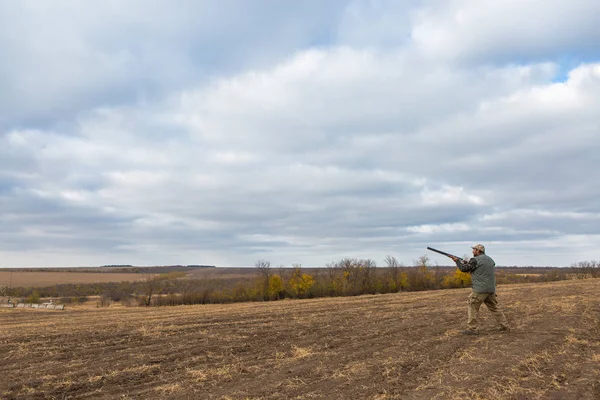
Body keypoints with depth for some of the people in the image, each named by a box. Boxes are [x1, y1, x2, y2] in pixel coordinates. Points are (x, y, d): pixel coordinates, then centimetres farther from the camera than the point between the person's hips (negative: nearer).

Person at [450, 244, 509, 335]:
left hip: (480, 290, -8)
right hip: (491, 289, 8)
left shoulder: (475, 260, -10)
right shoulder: (489, 259, 16)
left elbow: (464, 268, -3)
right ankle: (505, 325, 19)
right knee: (494, 307, 17)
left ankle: (471, 329, -1)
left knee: (473, 308, 0)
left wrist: (457, 260, 13)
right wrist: (468, 263, 19)